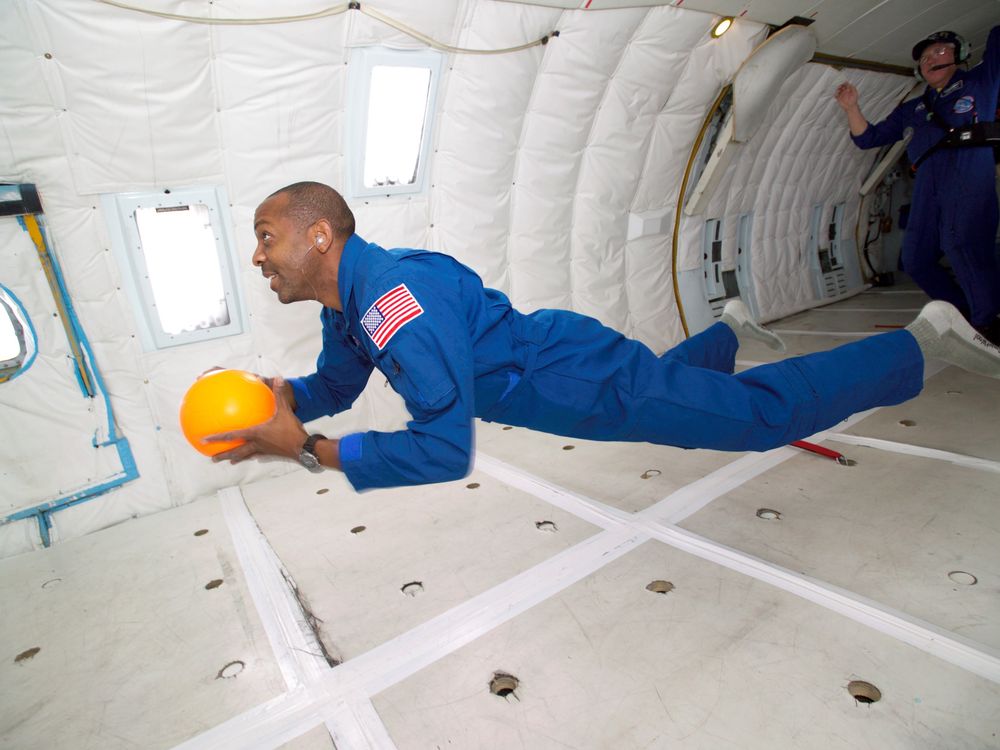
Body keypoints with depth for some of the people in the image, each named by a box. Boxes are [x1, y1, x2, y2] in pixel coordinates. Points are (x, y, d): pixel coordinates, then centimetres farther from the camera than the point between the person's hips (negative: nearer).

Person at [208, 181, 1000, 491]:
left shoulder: (398, 295, -31)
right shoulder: (346, 303, 0)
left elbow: (445, 451, -35)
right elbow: (336, 385, 15)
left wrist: (306, 447, -28)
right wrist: (275, 396, -5)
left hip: (591, 380, -8)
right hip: (552, 373, 8)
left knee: (769, 411, 5)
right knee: (666, 383, 37)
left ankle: (924, 339, 22)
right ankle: (727, 331, 57)